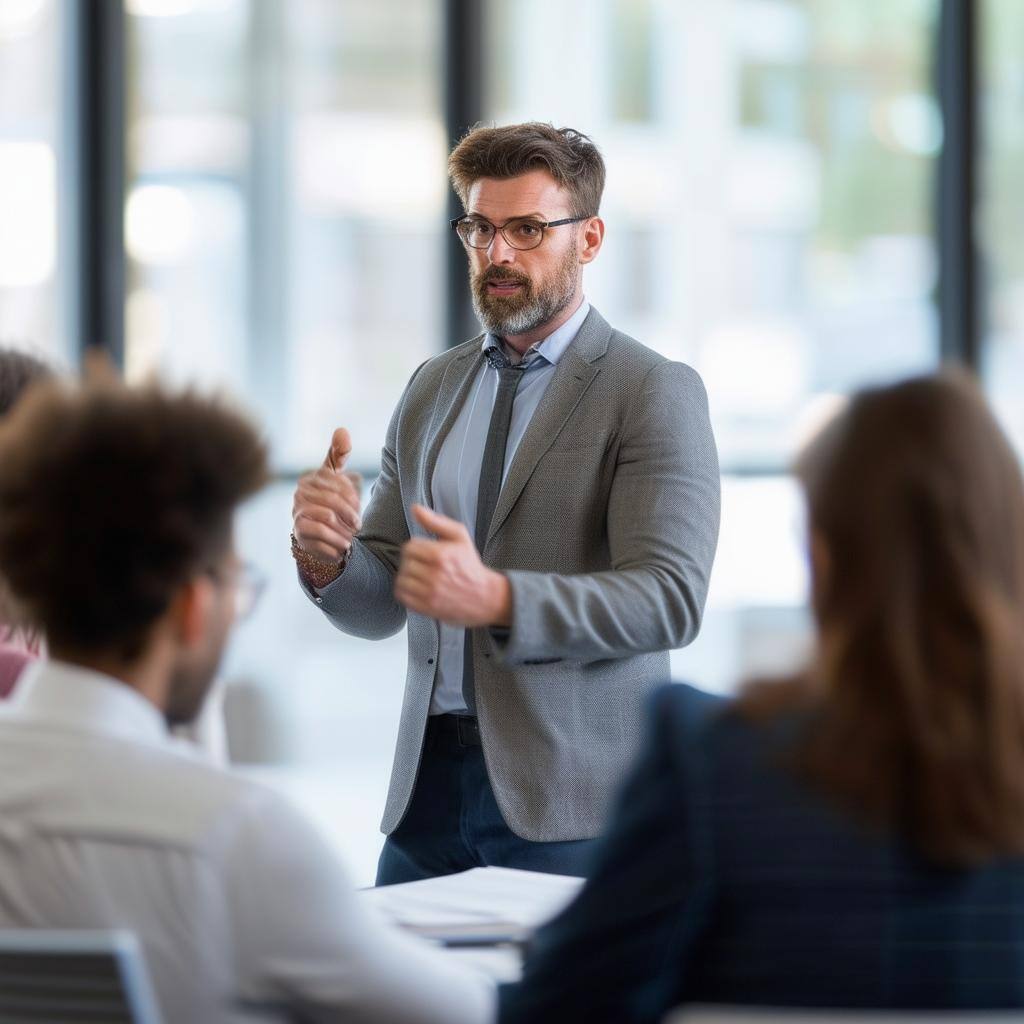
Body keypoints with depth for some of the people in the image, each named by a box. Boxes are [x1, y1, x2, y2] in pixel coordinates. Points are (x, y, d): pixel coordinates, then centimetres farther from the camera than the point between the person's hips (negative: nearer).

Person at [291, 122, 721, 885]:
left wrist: (496, 600, -29)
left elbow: (670, 598, -15)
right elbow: (377, 607, 14)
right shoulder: (433, 390, 15)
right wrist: (327, 556, -10)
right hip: (430, 782, 5)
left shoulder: (656, 393, -4)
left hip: (570, 797, -5)